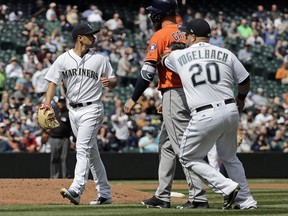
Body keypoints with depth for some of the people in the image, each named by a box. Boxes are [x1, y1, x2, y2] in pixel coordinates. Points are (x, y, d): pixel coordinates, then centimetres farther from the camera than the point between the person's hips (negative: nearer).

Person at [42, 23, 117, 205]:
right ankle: (104, 194, 18)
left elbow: (114, 80, 5)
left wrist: (109, 82, -19)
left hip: (91, 109, -4)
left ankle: (76, 190, -31)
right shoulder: (63, 59, 5)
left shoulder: (100, 59, 0)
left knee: (83, 149, -19)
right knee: (91, 152, 11)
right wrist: (48, 102, -14)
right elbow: (53, 82, 2)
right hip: (73, 110, 4)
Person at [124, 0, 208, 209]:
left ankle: (198, 197, -15)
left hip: (173, 94, -9)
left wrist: (134, 99, -10)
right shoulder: (184, 35, 16)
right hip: (187, 95, 9)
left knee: (183, 146, -10)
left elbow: (148, 71, -15)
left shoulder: (160, 36, -8)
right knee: (166, 145, 16)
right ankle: (162, 196, 19)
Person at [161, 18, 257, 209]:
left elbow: (162, 59, 27)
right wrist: (241, 99, 36)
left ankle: (227, 187, -4)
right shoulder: (226, 54, 7)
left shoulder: (178, 56, 4)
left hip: (205, 117, -4)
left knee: (189, 158, 12)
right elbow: (245, 81, 15)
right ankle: (246, 201, 19)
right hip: (231, 112, 4)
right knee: (229, 157, 23)